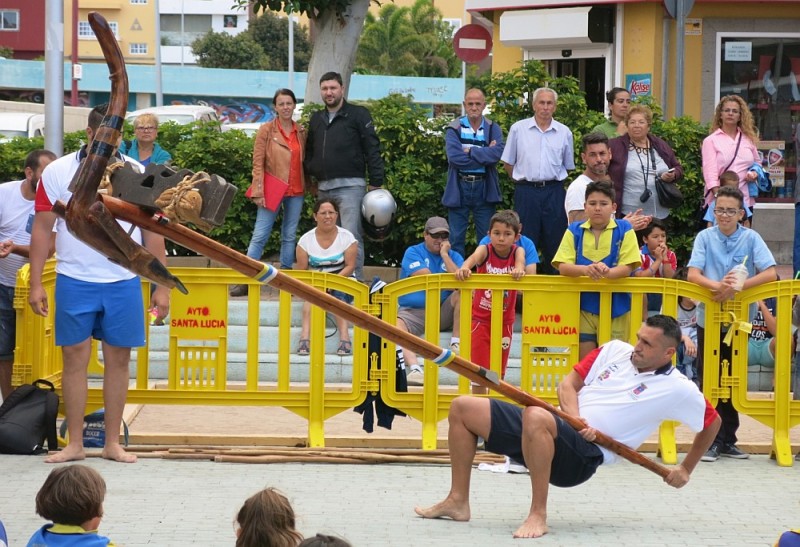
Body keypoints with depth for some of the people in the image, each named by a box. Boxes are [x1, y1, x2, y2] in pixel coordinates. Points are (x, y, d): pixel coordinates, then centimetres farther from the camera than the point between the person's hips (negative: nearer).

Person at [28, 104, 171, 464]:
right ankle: (75, 444, 7)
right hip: (75, 282, -1)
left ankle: (113, 443, 12)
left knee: (118, 360, 4)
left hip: (124, 283, 1)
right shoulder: (57, 173, -1)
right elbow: (42, 229, 2)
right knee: (74, 358, 1)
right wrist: (35, 283, -3)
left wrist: (162, 286, 3)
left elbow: (153, 232, 6)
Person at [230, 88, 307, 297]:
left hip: (296, 190, 4)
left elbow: (305, 161, 13)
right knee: (260, 235, -6)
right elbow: (258, 163, -5)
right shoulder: (266, 130, -2)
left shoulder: (301, 131, 8)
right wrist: (258, 192, -11)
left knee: (290, 236, 8)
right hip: (273, 189, -4)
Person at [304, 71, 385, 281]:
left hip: (350, 185, -6)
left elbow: (372, 150, -3)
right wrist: (310, 173, 11)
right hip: (324, 187, 6)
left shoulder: (358, 115, 1)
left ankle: (356, 280, -12)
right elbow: (309, 151, 28)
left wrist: (375, 183, -9)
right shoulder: (316, 119, 19)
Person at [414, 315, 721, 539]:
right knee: (462, 408, -1)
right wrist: (576, 420, -8)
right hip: (558, 429, 7)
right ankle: (458, 501, 6)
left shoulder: (678, 390, -1)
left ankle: (538, 515, -33)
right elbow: (568, 384, 12)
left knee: (535, 417, -41)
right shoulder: (615, 350, 12)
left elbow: (713, 422, 11)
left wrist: (686, 470, 17)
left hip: (584, 454, -7)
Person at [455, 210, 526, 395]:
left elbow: (520, 261, -28)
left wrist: (519, 269, -54)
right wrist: (464, 268, -56)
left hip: (505, 320, 2)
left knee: (499, 369, 11)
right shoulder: (485, 250, -10)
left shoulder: (517, 251, -6)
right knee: (479, 366, -3)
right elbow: (473, 258, -32)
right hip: (481, 317, -2)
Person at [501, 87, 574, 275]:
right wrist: (522, 180, 8)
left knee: (555, 242, 2)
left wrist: (554, 180, 13)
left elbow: (568, 166, 16)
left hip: (554, 192, 1)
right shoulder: (518, 129, 3)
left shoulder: (564, 132, 7)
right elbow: (508, 163, 9)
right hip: (526, 191, -1)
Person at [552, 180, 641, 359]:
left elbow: (627, 268, -8)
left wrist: (607, 272, -30)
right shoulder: (574, 231, 4)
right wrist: (585, 270, -27)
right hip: (583, 306, 1)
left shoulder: (624, 230, 0)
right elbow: (563, 267, -5)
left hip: (615, 307, -1)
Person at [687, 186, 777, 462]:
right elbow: (693, 274, -12)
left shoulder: (751, 238, -4)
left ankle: (728, 439, 17)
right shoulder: (705, 237, -3)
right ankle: (712, 440, 7)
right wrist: (718, 286, -32)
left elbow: (770, 273, -13)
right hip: (709, 318, 0)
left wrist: (739, 285, -27)